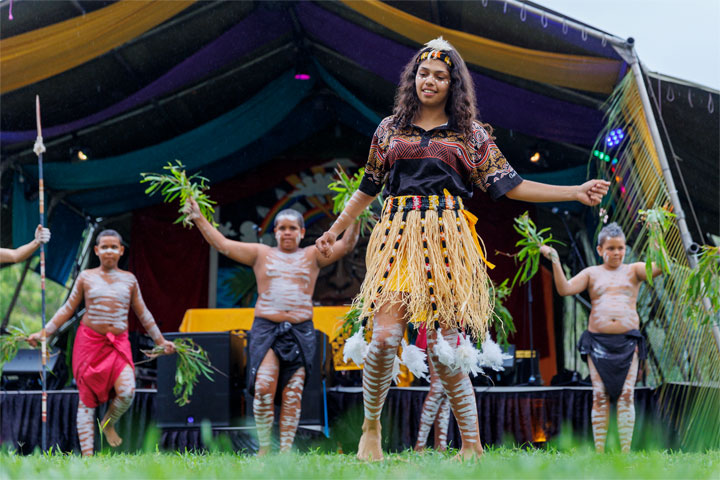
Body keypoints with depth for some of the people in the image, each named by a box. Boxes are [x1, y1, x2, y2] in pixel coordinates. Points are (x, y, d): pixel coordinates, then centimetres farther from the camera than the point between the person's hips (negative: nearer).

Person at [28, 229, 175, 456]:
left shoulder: (129, 279, 10)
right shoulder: (86, 277, 6)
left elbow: (143, 313, 18)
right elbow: (68, 309, 10)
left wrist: (160, 340, 19)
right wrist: (43, 333, 4)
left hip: (118, 344, 1)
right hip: (89, 341, -1)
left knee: (127, 392, -21)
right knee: (87, 397, -3)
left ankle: (109, 423, 11)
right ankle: (87, 454, 1)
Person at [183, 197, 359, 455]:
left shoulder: (313, 256, 13)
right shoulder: (261, 254, 12)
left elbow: (345, 245, 3)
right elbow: (222, 244, 9)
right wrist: (198, 218, 3)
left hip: (300, 332, 1)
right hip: (266, 329, -1)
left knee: (292, 394, -2)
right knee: (263, 387, -16)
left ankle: (285, 450, 3)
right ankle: (264, 447, -2)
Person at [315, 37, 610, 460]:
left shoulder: (471, 134, 13)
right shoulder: (391, 129, 17)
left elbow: (509, 185, 10)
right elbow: (368, 188, 26)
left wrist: (576, 193, 5)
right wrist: (335, 231, 30)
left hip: (445, 240, -1)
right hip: (398, 235, 1)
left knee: (445, 348, -7)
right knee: (385, 337, -15)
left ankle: (472, 445, 2)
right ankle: (371, 427, 5)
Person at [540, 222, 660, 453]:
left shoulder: (632, 271, 10)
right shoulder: (592, 273, 11)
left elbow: (658, 268, -6)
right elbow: (564, 288, -2)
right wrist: (555, 261, -11)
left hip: (627, 340, 0)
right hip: (597, 341, 0)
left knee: (626, 395, -5)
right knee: (600, 396, -2)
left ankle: (626, 452, -2)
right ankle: (599, 451, 1)